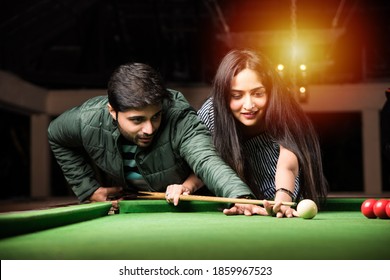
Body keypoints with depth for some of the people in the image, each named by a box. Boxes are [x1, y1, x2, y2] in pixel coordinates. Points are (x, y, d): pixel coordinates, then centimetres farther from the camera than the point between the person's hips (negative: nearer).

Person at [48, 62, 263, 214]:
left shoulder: (180, 121, -40)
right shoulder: (87, 121, -28)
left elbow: (208, 162, -57)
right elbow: (56, 136, -4)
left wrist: (241, 197, -78)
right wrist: (89, 190, -10)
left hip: (180, 203, -2)